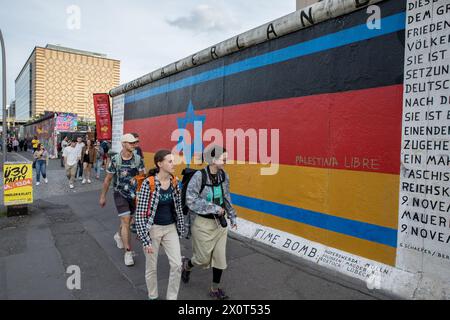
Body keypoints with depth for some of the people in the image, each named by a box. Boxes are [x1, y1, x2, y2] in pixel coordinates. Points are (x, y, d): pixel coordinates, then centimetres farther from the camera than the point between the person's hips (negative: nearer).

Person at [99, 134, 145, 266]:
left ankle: (119, 235, 50)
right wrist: (103, 196, 2)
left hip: (134, 194, 3)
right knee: (126, 221, -10)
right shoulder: (115, 159, -12)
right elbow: (108, 179, -2)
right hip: (120, 193, -3)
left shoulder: (138, 159, -6)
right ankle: (128, 252, -1)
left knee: (127, 220, 19)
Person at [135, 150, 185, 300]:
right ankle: (153, 297, 37)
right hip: (153, 229, -4)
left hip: (170, 228, 4)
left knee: (177, 265, 0)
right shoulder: (148, 184, -19)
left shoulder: (174, 182, -3)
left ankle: (172, 297, 22)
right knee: (151, 267, 12)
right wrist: (145, 240, -17)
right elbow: (140, 213, -17)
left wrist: (180, 230, 11)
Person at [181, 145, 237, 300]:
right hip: (203, 223, -5)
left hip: (219, 222, 5)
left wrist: (232, 216, 11)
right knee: (204, 258, 8)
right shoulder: (198, 176, -21)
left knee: (220, 257, 10)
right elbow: (191, 201, -23)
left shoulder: (224, 175, -4)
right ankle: (186, 265, 43)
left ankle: (215, 289, 31)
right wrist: (215, 208, -21)